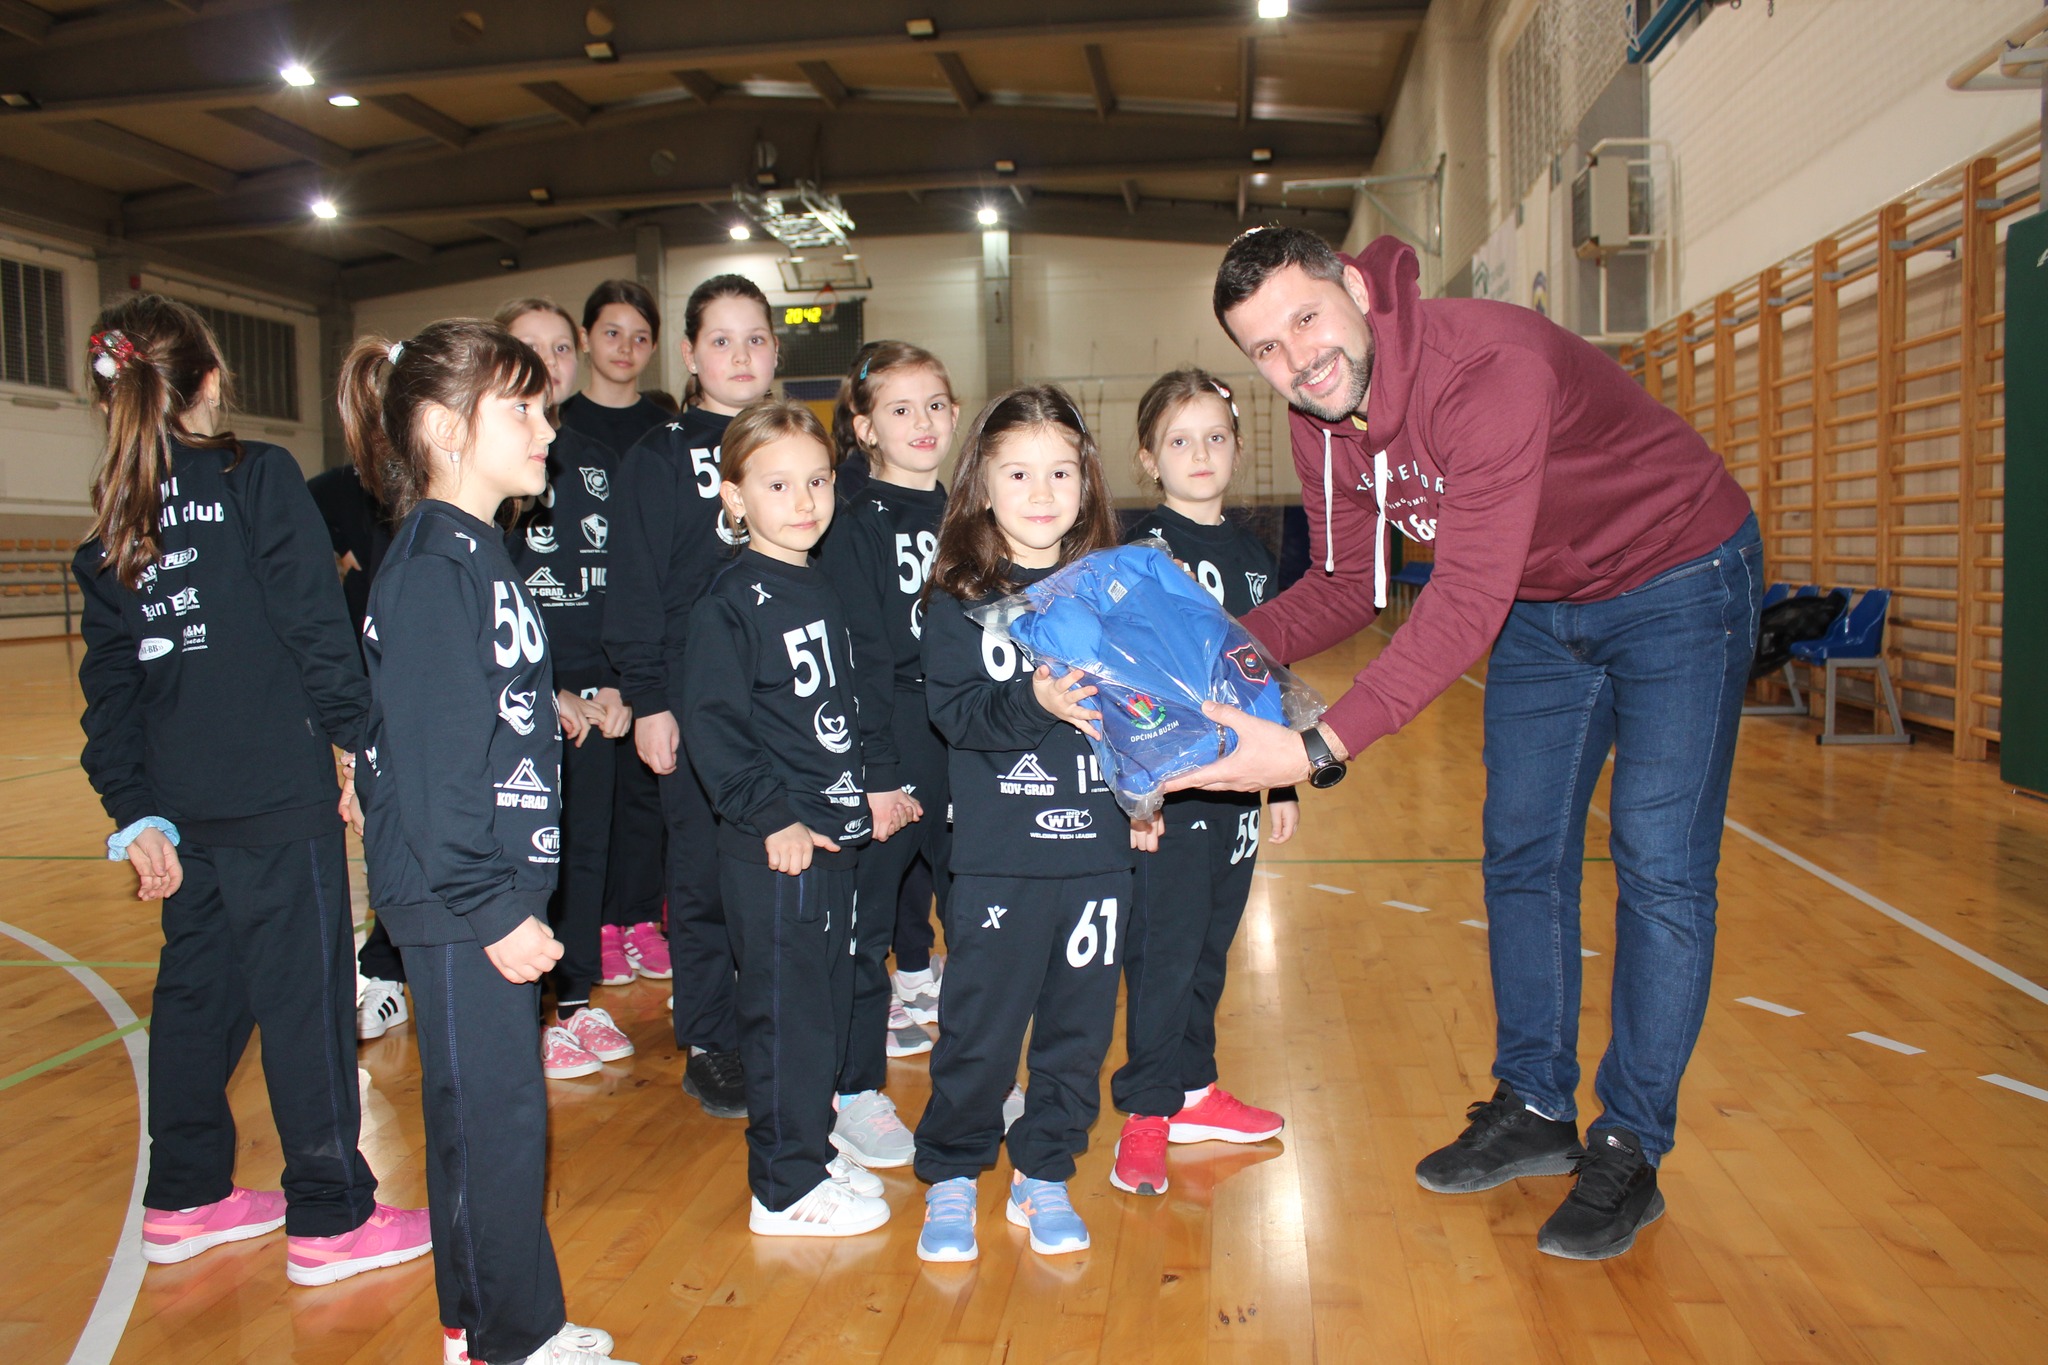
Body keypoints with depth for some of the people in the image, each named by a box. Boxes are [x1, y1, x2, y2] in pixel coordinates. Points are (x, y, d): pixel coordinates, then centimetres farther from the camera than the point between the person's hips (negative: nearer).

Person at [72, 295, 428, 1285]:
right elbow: (317, 626, -12)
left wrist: (134, 810, 12)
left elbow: (110, 683, 10)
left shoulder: (112, 523, 10)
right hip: (277, 793, -6)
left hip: (182, 801, 7)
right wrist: (361, 738, -4)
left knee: (198, 991, 18)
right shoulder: (260, 478, -7)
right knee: (305, 997, 1)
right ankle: (331, 1221, 11)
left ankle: (183, 1201, 30)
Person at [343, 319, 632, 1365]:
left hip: (494, 886, 10)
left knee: (485, 1110, 18)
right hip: (456, 899, -10)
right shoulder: (432, 566, -18)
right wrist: (493, 911, -20)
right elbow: (431, 762, -22)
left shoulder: (478, 552, 12)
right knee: (493, 1115, 2)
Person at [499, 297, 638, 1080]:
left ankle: (576, 997, 25)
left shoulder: (596, 463, 13)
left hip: (592, 696, 5)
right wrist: (545, 694, -12)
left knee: (588, 845, 11)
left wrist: (613, 686, 2)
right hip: (519, 697, -5)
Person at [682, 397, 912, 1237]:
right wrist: (772, 818, -19)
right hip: (774, 850, -8)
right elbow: (712, 727, -18)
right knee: (786, 1012, 1)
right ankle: (786, 1190, 15)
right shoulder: (732, 602, -13)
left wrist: (876, 783, 10)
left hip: (839, 838, 8)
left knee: (828, 1003, 17)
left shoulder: (822, 590, 12)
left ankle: (811, 1151, 33)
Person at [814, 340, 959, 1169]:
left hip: (968, 756, 6)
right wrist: (887, 771, -18)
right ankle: (856, 1095, 16)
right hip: (890, 757, -5)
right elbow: (862, 662, -13)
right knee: (866, 921, 3)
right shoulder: (854, 526, -6)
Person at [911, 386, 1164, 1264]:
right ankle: (950, 1180, 24)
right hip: (997, 855, -3)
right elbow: (951, 710, -12)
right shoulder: (960, 600, -2)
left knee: (1079, 1023, 11)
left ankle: (1043, 1175, 29)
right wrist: (1034, 704, -27)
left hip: (1097, 849, 3)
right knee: (979, 1023, 5)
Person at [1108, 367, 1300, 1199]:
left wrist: (1284, 782, 18)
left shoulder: (1252, 555, 13)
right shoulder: (1145, 548, -6)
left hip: (1238, 780, 6)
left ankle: (1192, 1089, 27)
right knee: (1163, 947, -2)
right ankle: (1147, 1110, 9)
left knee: (1209, 944, 14)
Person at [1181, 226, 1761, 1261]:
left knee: (1659, 865, -6)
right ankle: (1534, 1108, 23)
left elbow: (1465, 604, -42)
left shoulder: (1488, 365, -37)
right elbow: (1345, 587, -4)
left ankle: (1629, 1148, 7)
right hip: (1541, 605, 7)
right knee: (1522, 852, 9)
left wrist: (1319, 750, -49)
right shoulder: (1321, 421, -12)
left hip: (1674, 582, -7)